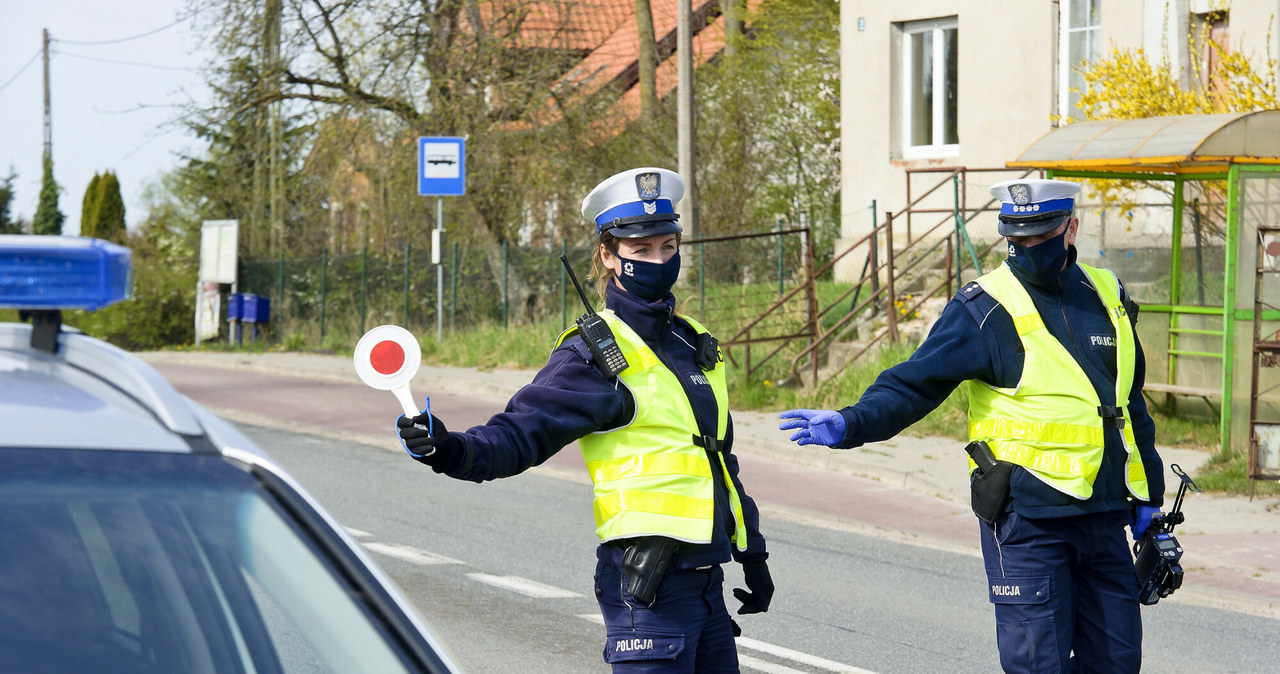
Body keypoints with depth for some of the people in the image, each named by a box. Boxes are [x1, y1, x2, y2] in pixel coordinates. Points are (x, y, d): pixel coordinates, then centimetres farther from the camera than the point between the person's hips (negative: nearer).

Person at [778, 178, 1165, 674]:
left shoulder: (1107, 297, 11)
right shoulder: (984, 310, -7)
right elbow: (914, 384, -10)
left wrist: (1147, 499, 22)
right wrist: (852, 423, -28)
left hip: (1104, 518, 6)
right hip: (1027, 519, -5)